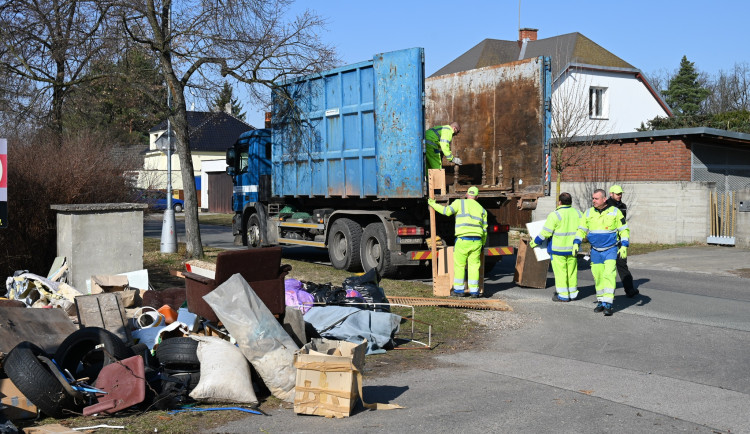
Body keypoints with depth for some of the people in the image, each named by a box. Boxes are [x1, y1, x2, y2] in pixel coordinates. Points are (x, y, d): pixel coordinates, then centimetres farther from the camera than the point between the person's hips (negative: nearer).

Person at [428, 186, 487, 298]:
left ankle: (459, 290, 13)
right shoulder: (482, 209, 16)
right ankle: (474, 291, 9)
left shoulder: (460, 202, 2)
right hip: (477, 240, 4)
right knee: (474, 266, 9)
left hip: (463, 239, -3)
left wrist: (433, 204, 4)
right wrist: (482, 244, 26)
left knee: (459, 265, 8)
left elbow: (447, 211, -9)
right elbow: (484, 230, 15)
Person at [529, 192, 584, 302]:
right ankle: (573, 293, 21)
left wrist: (534, 243, -1)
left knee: (560, 271, 0)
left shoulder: (555, 215, -13)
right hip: (572, 248, 6)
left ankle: (563, 295, 2)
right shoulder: (578, 213, 5)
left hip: (558, 249, -6)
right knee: (572, 271, 14)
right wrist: (576, 243, 16)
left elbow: (545, 232, -12)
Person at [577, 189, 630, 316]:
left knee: (609, 275, -15)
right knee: (598, 277, 6)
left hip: (611, 250, -4)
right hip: (595, 251, 4)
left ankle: (608, 304, -17)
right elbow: (582, 230, 11)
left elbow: (624, 230, 0)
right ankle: (601, 302, 19)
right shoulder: (589, 213, 5)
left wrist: (624, 246, -10)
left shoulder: (615, 212, -4)